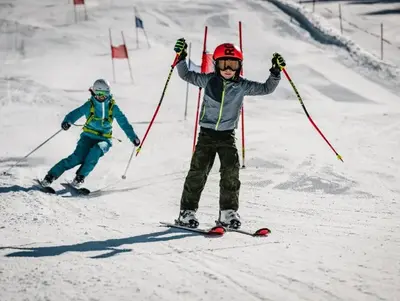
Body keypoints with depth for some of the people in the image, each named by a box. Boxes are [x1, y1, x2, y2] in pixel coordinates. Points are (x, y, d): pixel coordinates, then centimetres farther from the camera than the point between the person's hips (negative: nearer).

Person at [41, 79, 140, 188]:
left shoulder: (113, 107, 0)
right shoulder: (89, 105, -4)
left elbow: (123, 122, 4)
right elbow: (76, 113, -16)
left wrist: (133, 137, 0)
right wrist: (67, 122, -36)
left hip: (104, 140, 1)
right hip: (89, 137, -1)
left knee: (97, 149, -34)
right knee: (78, 157, -22)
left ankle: (81, 176, -22)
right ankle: (51, 175, -12)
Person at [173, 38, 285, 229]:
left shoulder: (242, 86, -3)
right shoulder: (208, 80, -3)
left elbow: (266, 88, 1)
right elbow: (186, 75, 9)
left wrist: (275, 72, -11)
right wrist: (181, 58, -3)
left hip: (227, 135, 1)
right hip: (207, 133, -1)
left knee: (231, 172, -8)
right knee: (198, 171, -4)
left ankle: (228, 211, 1)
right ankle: (187, 211, 1)